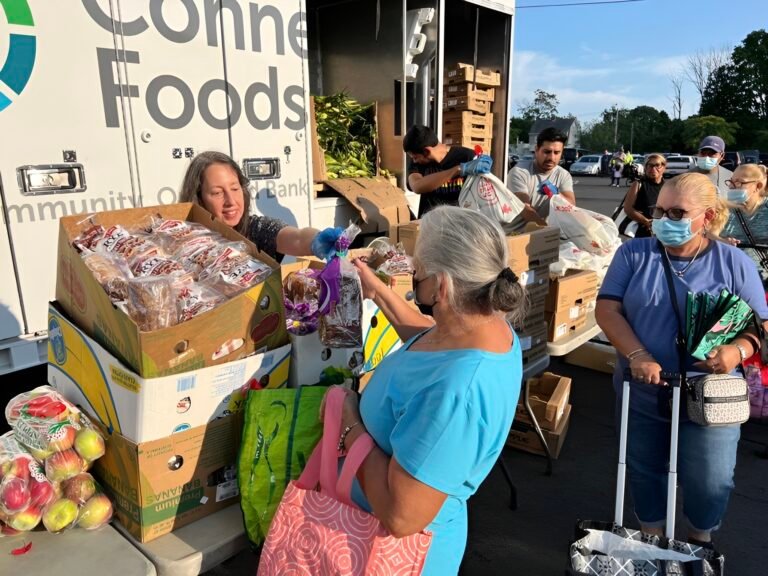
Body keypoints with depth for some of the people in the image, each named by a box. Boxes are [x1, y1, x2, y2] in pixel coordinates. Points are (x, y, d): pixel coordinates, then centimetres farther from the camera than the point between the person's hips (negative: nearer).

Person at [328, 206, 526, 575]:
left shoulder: (457, 390, -41)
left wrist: (350, 425, -24)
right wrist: (378, 292, 11)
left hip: (402, 546, -7)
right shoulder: (488, 323, -12)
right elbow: (428, 339, 12)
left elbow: (400, 518, -35)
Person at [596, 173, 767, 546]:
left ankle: (700, 544, 41)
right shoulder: (634, 254, -2)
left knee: (709, 483, 10)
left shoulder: (734, 263, -3)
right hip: (642, 394, 1)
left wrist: (738, 350, -22)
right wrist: (637, 355, -23)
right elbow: (607, 308, -9)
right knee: (644, 472, 17)